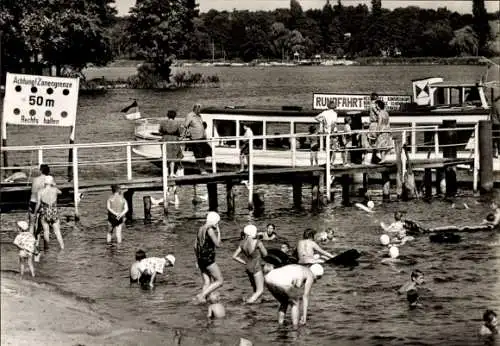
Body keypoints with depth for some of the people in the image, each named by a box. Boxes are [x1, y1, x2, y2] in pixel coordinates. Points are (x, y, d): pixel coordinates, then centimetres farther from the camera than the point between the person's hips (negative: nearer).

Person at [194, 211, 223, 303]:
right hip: (208, 260, -9)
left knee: (207, 283, 13)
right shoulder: (210, 230, -14)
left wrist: (197, 259, 24)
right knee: (220, 281, 0)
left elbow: (195, 246, 17)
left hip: (200, 259, 9)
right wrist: (218, 232, -3)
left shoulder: (201, 229, 12)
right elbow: (217, 244, -15)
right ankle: (202, 295, -9)